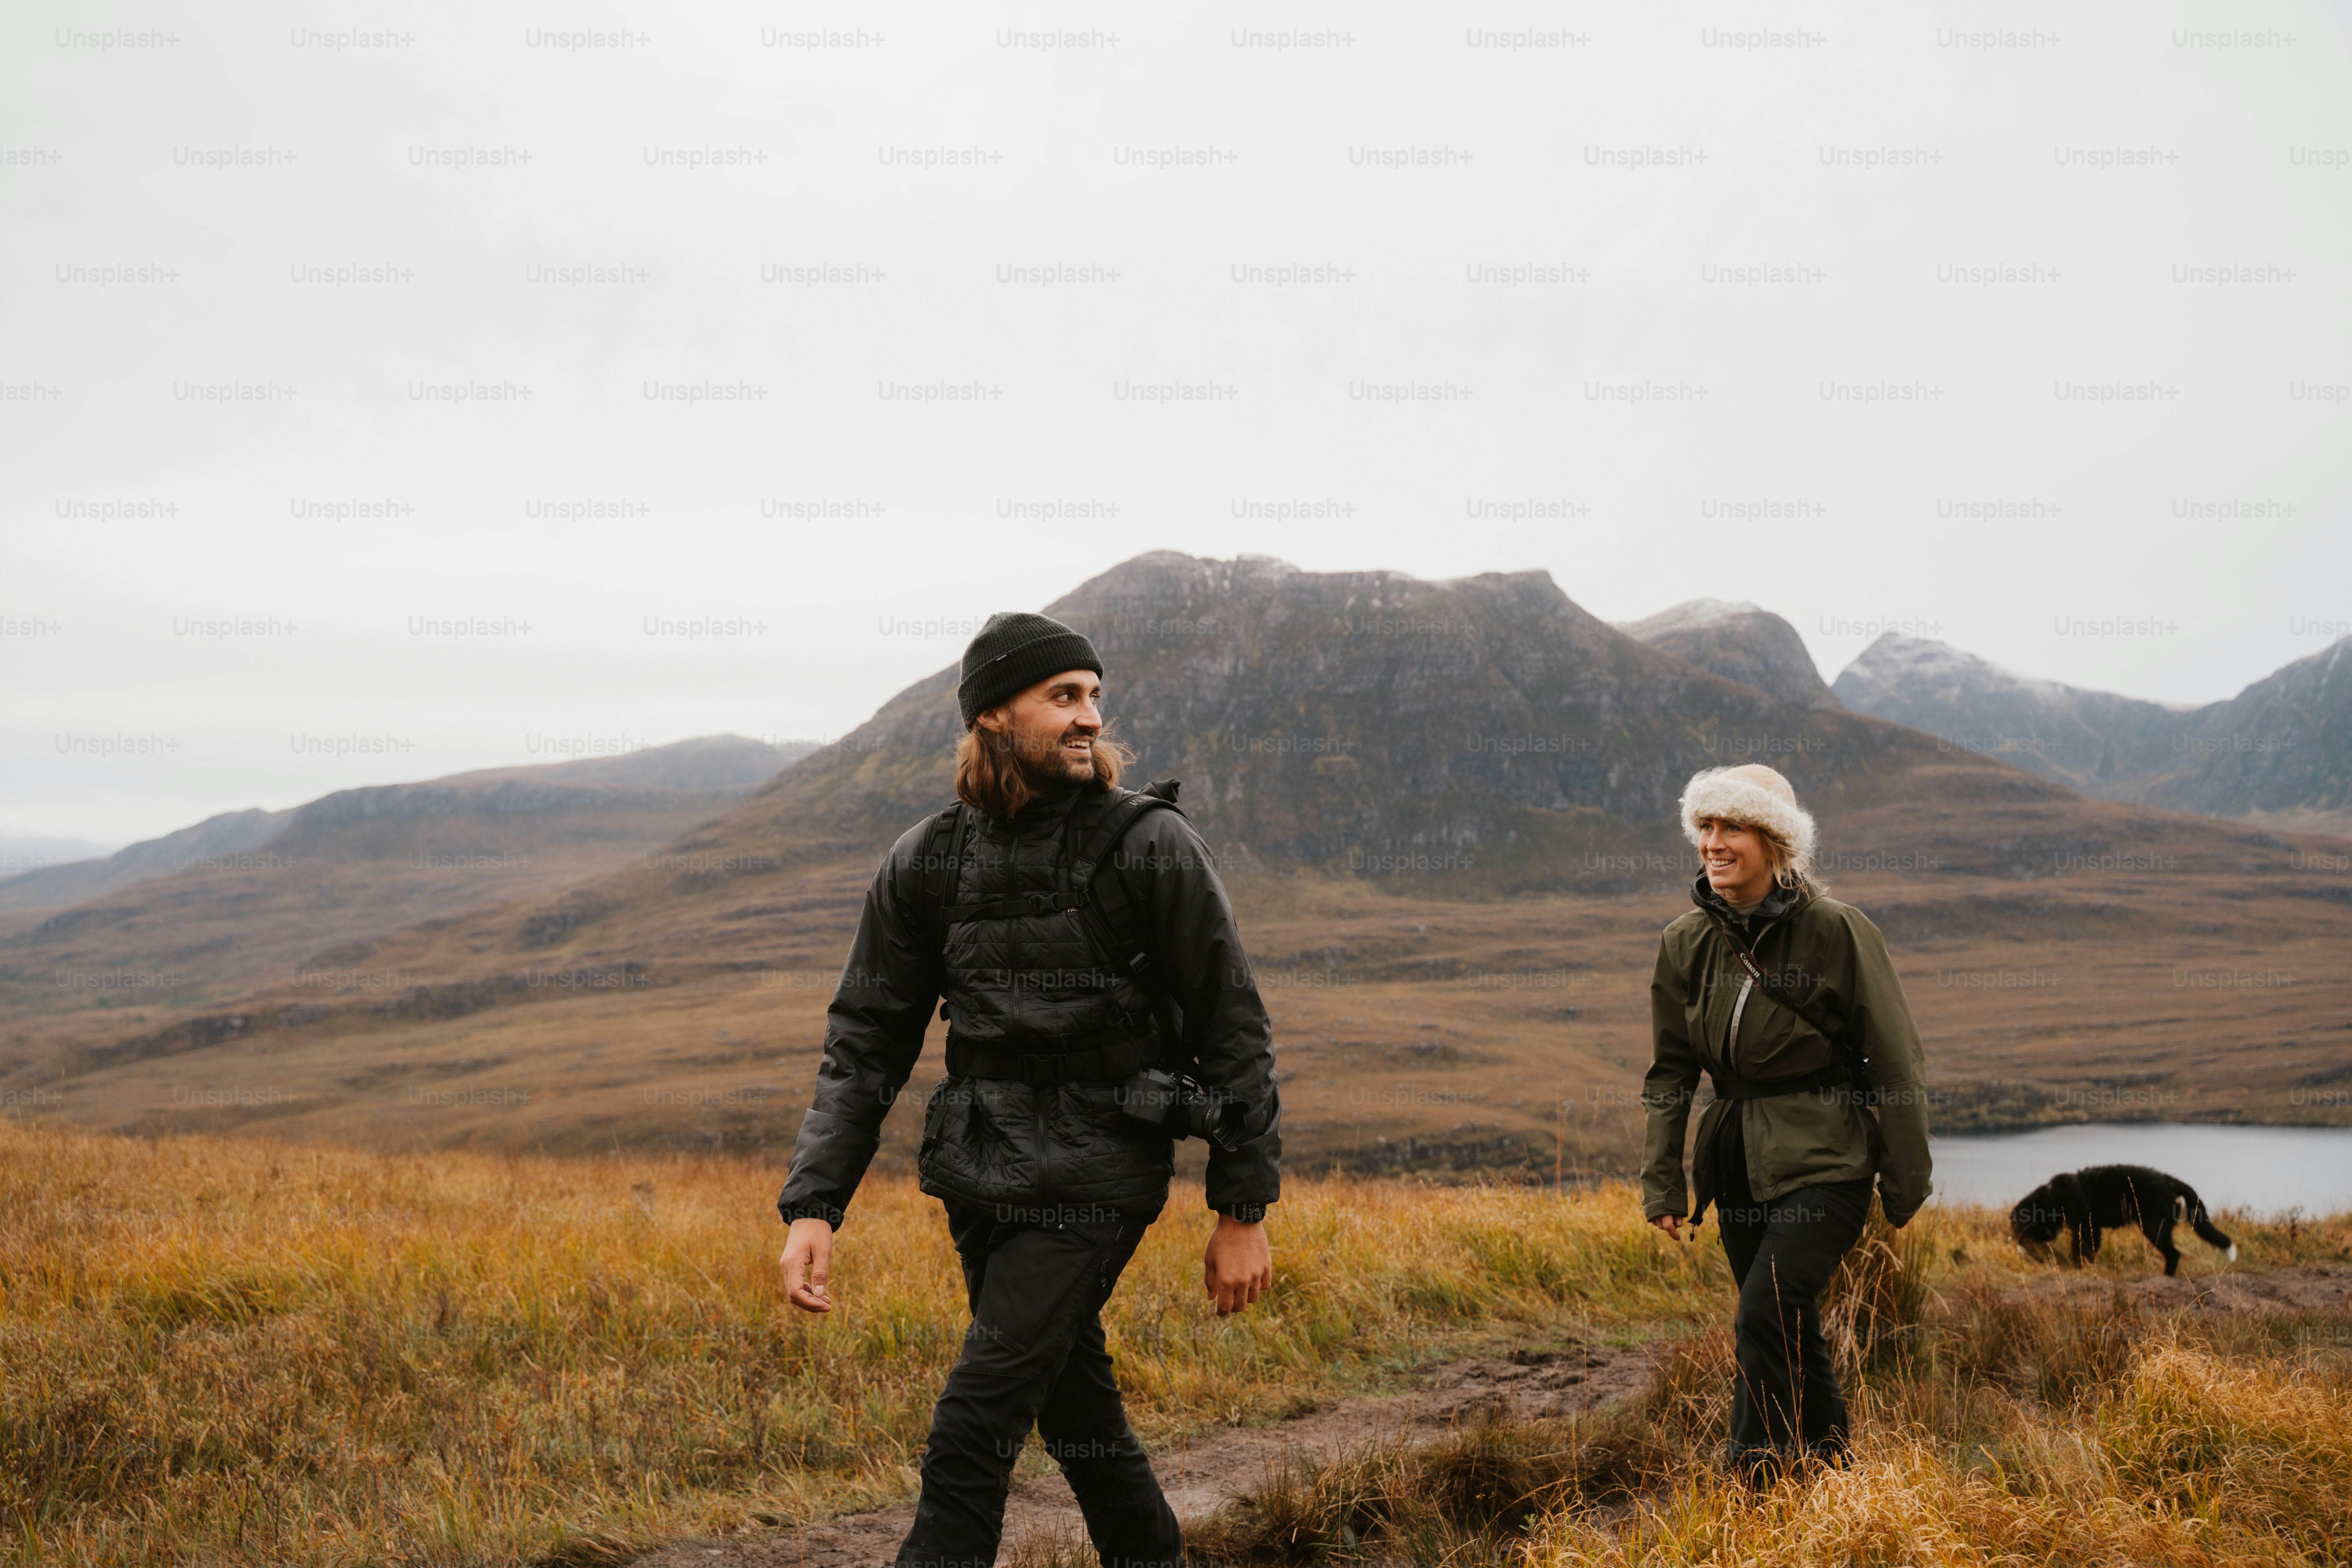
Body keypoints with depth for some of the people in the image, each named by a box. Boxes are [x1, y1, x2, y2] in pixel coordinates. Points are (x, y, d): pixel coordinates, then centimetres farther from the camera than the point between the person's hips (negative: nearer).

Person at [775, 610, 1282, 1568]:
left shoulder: (1152, 848, -10)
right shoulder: (925, 865, 1)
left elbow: (1231, 1032, -5)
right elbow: (865, 1043, 3)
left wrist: (1243, 1213, -5)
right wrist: (812, 1209, -7)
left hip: (1091, 1182, -5)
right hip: (981, 1179, 5)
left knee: (972, 1435, -11)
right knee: (1076, 1412, 18)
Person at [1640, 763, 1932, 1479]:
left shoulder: (1836, 931, -11)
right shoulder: (1686, 943, 2)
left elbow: (1895, 1064, -6)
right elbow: (1670, 1071, 9)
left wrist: (1905, 1185, -4)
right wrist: (1661, 1183, 4)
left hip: (1824, 1156, -5)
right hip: (1739, 1155, 6)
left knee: (1767, 1313, -19)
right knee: (1789, 1331, 14)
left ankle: (1752, 1485, -12)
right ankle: (1830, 1470, 30)